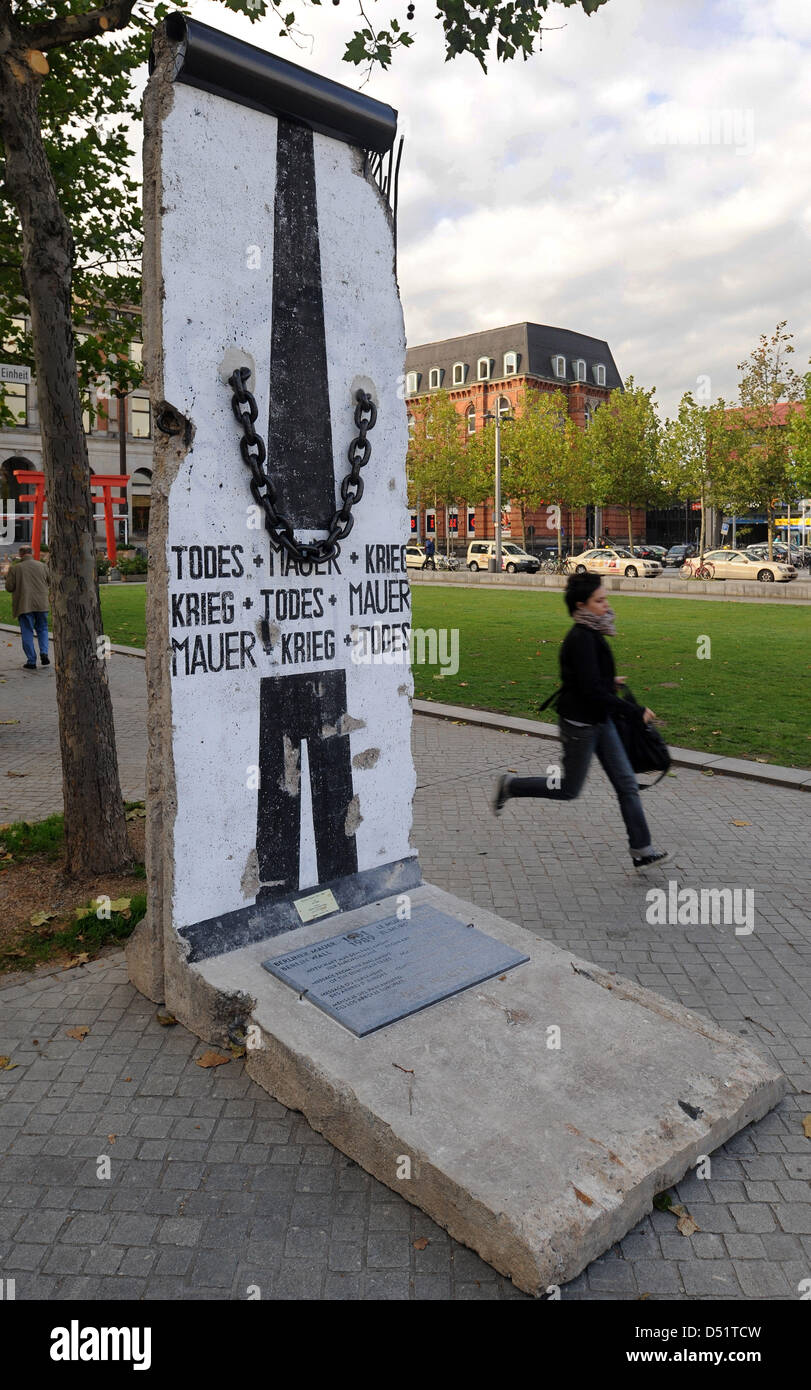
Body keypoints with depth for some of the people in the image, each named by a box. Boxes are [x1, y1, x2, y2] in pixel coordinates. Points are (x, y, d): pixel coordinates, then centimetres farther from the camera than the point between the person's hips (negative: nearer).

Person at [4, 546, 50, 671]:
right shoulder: (41, 566, 1)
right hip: (41, 604, 2)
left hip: (24, 605, -2)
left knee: (27, 632, 4)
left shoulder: (15, 568, -6)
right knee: (42, 629, 17)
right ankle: (44, 653, 0)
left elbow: (9, 587, -5)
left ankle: (31, 661, 4)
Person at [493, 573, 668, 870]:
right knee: (569, 789, 6)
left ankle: (641, 850, 14)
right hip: (580, 723, -9)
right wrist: (636, 712, -22)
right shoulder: (581, 639, -23)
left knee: (626, 783, 8)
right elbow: (592, 692, -27)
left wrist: (609, 682, 18)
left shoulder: (590, 634, 6)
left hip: (600, 721, 9)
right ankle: (510, 786, 24)